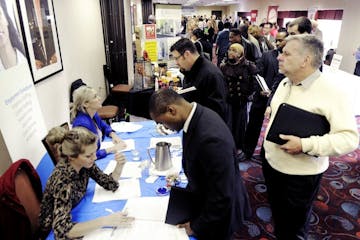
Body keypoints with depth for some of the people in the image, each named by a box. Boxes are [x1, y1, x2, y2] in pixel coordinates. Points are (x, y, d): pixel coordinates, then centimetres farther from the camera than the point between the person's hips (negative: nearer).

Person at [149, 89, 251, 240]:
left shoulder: (211, 138, -38)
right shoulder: (198, 115, -10)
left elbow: (222, 197, -29)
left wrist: (197, 226, -15)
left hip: (219, 214, -7)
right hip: (204, 200, 7)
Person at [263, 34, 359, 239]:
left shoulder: (332, 91, -21)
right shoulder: (284, 82, 3)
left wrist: (305, 145, -31)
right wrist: (267, 144, 10)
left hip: (301, 175, -6)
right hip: (271, 163, 7)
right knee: (277, 216, 27)